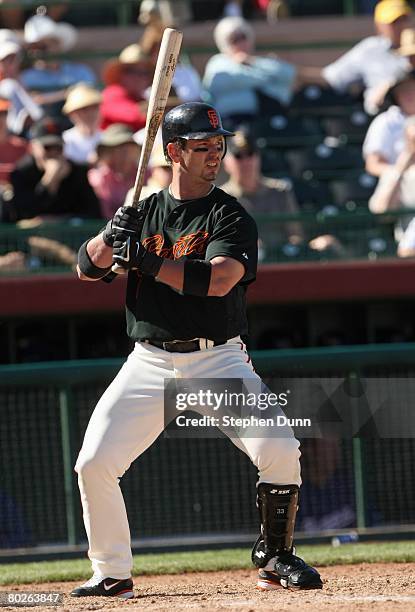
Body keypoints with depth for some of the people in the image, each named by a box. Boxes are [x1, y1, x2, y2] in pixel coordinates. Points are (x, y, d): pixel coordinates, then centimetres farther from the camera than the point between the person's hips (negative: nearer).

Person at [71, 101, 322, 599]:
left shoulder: (231, 217, -2)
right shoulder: (143, 211, 10)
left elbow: (217, 279, -19)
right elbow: (87, 269, 9)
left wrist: (142, 257, -19)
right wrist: (111, 235, -12)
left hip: (217, 358, -2)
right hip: (149, 362, 2)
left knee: (279, 451, -19)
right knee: (94, 463, -10)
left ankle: (274, 557, 2)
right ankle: (112, 573, 7)